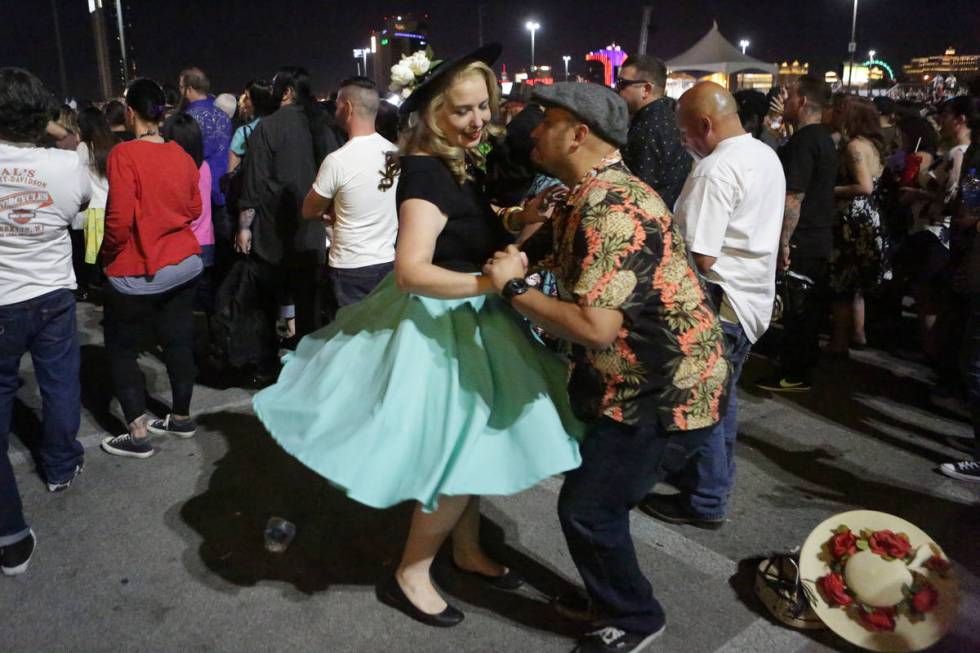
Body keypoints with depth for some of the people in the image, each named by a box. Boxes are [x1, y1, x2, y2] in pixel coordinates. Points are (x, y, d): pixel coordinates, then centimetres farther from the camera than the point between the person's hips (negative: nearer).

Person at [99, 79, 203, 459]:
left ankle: (138, 435, 11)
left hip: (137, 273, -6)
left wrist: (107, 255, -2)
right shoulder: (181, 155, 1)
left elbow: (120, 218, -19)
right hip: (184, 264, 6)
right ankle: (182, 417, 28)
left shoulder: (124, 154, -17)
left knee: (121, 349, 9)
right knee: (178, 341, 15)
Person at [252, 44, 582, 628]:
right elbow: (412, 271, -30)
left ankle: (467, 551, 40)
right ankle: (409, 575, 20)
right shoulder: (426, 171, -21)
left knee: (477, 445, 19)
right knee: (457, 457, -1)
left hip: (469, 320, 9)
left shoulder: (464, 162, 7)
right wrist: (489, 282, -38)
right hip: (438, 326, -9)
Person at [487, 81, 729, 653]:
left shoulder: (611, 210, -26)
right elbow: (534, 254, 16)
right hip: (636, 382, 10)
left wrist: (512, 289, -23)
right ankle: (612, 593, 42)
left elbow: (594, 327, -33)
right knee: (594, 495, 20)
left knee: (588, 509, 0)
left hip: (668, 392, -10)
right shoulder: (592, 198, 8)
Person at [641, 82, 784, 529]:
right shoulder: (768, 156, 9)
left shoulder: (716, 169, -21)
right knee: (722, 395, 21)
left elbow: (700, 257, -25)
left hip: (721, 301, -10)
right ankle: (717, 478, 36)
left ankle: (706, 501, 16)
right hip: (754, 297, 10)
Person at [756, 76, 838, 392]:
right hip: (820, 238, 10)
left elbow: (794, 197, -24)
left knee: (797, 307, -2)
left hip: (802, 241, -10)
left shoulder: (803, 141, -18)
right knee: (809, 304, 18)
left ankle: (793, 375, 6)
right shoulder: (824, 138, 14)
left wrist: (784, 242, -22)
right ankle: (805, 362, 30)